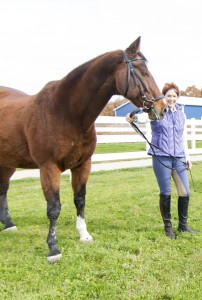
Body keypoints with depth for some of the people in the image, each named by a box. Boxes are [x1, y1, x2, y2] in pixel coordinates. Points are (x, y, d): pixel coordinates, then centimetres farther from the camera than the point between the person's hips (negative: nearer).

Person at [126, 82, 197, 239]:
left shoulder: (181, 114, 13)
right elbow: (144, 117, -26)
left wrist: (188, 157, 17)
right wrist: (134, 117, -48)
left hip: (179, 158, 5)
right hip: (161, 157, -5)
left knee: (185, 193, 5)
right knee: (165, 194, 3)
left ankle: (183, 225, 23)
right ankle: (168, 226, 18)